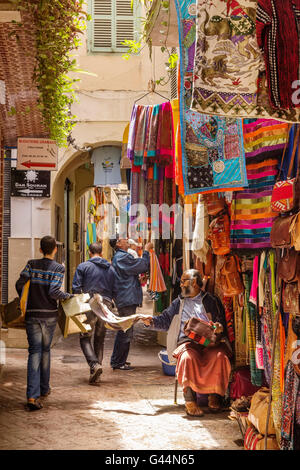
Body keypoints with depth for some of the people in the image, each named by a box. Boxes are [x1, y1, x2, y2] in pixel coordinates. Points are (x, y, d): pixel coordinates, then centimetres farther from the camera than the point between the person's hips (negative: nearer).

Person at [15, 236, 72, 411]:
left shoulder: (32, 264, 3)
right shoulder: (59, 268, -5)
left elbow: (20, 284, -3)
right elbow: (53, 292, -15)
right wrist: (69, 296, 1)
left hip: (32, 314, 1)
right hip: (50, 315, -1)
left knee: (35, 352, -2)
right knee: (45, 351, 17)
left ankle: (33, 395, -15)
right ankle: (44, 389, 30)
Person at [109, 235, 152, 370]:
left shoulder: (119, 257, 19)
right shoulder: (122, 257, -16)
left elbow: (138, 267, 20)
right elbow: (142, 266, -16)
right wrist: (146, 251, -3)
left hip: (124, 299, 11)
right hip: (127, 299, -11)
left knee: (123, 330, 18)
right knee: (126, 332, -7)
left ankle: (116, 360, 27)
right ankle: (118, 362, -2)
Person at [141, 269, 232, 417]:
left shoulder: (212, 301, 20)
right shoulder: (178, 303, 30)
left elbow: (222, 322, 12)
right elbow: (165, 319, 23)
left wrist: (220, 327, -11)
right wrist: (152, 321, 4)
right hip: (187, 342, 1)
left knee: (220, 356, -34)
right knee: (188, 357, -35)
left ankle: (214, 395, -18)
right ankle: (190, 400, -34)